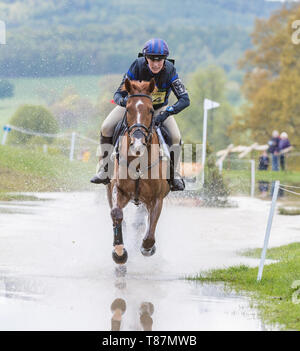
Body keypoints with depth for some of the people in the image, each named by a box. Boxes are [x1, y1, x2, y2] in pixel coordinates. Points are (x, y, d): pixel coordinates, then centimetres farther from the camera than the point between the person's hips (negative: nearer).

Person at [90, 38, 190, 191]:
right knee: (106, 128, -19)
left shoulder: (169, 71, -27)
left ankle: (175, 174, 2)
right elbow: (118, 94, -23)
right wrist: (122, 101, -48)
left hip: (159, 108, 0)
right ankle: (104, 170, -6)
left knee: (176, 136, -21)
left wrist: (167, 112, -47)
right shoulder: (137, 67, -28)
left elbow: (185, 99, -31)